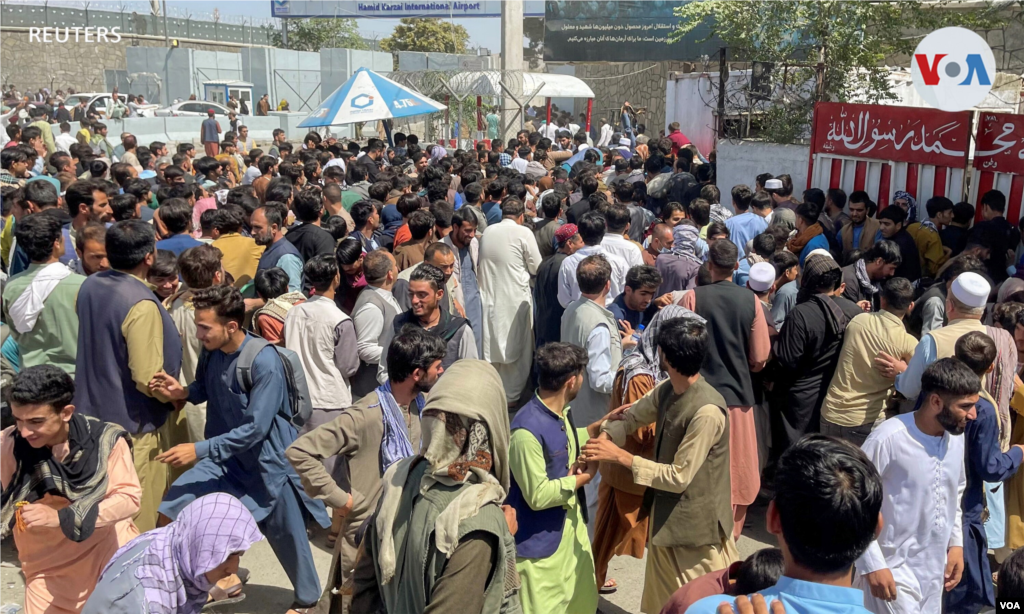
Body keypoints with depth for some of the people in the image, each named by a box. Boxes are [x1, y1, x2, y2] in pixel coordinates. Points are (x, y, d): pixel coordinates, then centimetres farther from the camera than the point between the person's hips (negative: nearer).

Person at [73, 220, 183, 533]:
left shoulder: (89, 286, 0)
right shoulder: (141, 304, -26)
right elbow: (147, 378, -25)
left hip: (93, 411, 8)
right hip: (134, 423, -8)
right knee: (139, 514, 8)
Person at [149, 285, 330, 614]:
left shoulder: (264, 362, -27)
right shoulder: (211, 350, -6)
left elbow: (255, 428, -27)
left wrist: (200, 450, -27)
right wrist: (183, 392, -8)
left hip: (267, 461, -6)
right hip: (225, 455, 6)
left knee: (287, 536, 10)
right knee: (175, 507, -3)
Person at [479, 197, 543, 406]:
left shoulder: (488, 231, 4)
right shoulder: (523, 233, -10)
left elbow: (481, 263, 10)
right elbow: (536, 267, -4)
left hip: (489, 297, 5)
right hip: (515, 298, -5)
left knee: (492, 349, 14)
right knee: (517, 349, 7)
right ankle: (511, 396, 12)